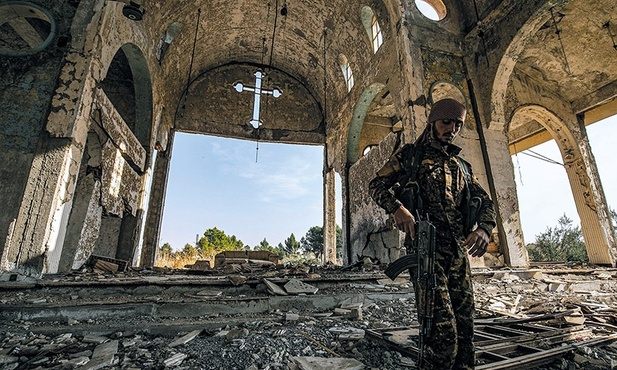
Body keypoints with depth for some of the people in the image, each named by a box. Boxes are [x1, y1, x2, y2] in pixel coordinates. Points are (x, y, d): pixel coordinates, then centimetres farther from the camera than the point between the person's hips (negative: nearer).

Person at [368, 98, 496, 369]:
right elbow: (377, 185, 1)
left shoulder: (461, 166, 23)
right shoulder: (410, 154, 8)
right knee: (443, 329, -12)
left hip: (459, 251, 6)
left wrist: (484, 228, -4)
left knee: (464, 327, 11)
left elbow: (485, 201, 19)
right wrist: (397, 208, -19)